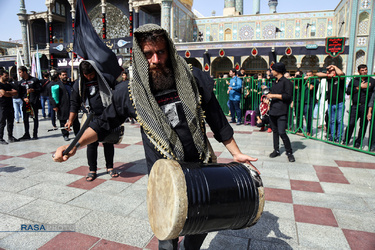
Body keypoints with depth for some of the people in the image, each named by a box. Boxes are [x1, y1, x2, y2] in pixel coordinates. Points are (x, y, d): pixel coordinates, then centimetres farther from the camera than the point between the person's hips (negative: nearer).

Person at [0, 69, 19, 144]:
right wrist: (11, 94, -1)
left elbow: (15, 92, 5)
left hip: (10, 106, 7)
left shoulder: (9, 85, 17)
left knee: (10, 122, 11)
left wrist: (7, 92, -10)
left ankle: (10, 137, 20)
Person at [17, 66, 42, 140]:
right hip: (25, 103, 4)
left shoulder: (34, 80, 2)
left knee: (35, 118, -1)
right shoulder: (20, 82, 14)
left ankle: (35, 134, 6)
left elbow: (40, 89, 0)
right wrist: (24, 98, -6)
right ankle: (26, 134, 13)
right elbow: (20, 93, 13)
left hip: (34, 102, -4)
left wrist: (33, 90, -18)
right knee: (25, 119, 5)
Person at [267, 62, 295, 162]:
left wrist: (274, 95, -15)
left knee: (282, 132, -12)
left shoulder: (286, 82, -7)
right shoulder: (275, 82, 18)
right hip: (273, 110, 8)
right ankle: (276, 150, 23)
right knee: (275, 131, 12)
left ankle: (289, 152, 3)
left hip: (282, 112, -8)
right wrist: (269, 95, 11)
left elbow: (288, 96, -16)